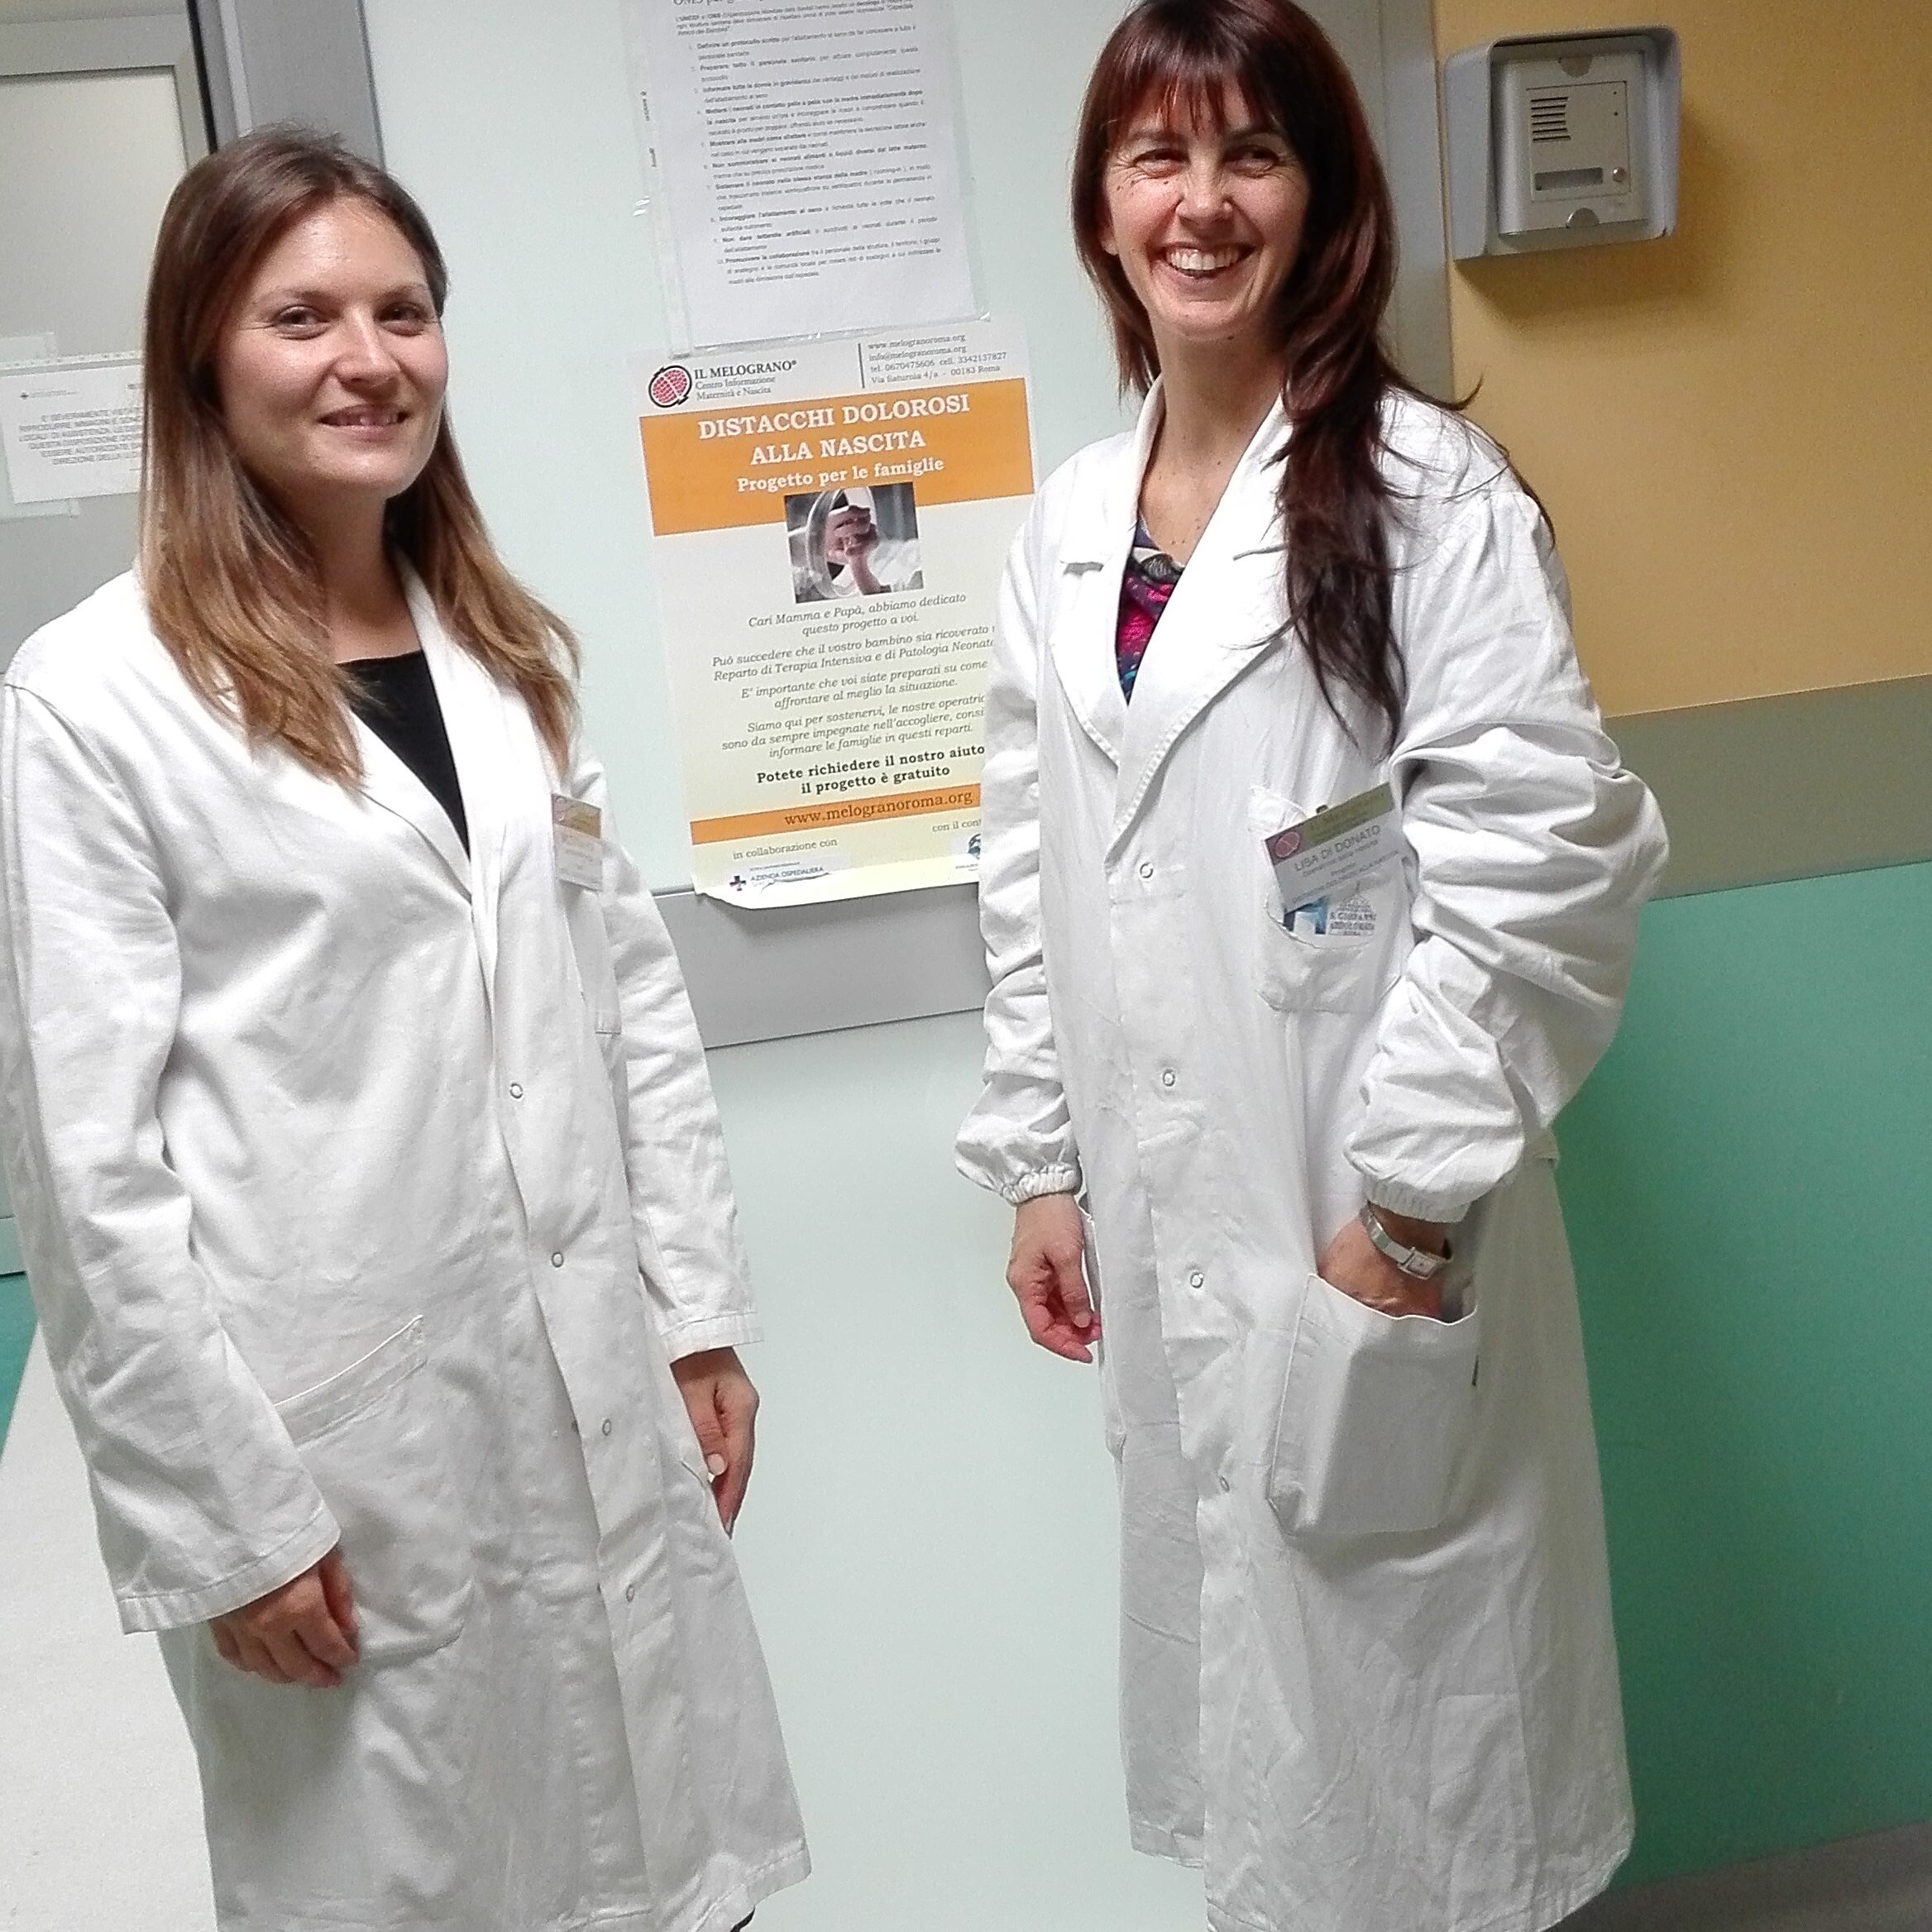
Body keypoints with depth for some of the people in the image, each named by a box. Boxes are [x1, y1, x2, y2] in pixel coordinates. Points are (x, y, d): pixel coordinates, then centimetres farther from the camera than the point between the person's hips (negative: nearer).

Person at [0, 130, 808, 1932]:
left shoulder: (505, 649, 9)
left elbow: (633, 990, 10)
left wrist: (700, 1312, 7)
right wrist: (222, 1514, -11)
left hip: (596, 1397, 5)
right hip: (328, 1435, -5)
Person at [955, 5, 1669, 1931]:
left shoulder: (1428, 490, -10)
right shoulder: (1065, 526, 7)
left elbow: (1541, 862, -16)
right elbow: (1034, 876, 11)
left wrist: (1415, 1196, -16)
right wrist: (1038, 1166, 9)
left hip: (1373, 1219, -5)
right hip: (1162, 1218, 5)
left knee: (1398, 1664, 8)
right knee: (1236, 1652, 18)